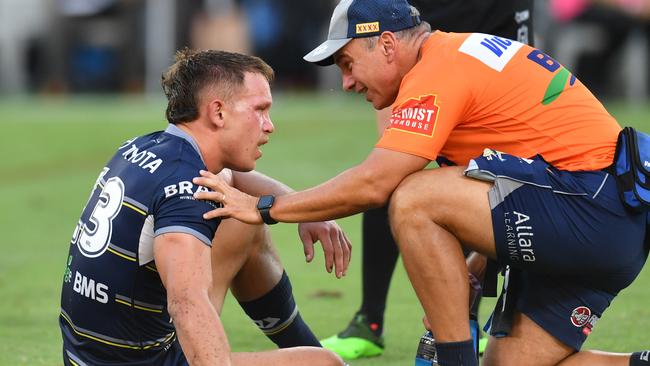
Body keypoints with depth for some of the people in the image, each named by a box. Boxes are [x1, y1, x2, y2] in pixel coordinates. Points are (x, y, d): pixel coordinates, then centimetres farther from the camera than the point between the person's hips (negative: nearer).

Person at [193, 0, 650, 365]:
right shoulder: (458, 52, 19)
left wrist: (262, 208, -9)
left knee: (413, 199, -19)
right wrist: (474, 270, 19)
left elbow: (372, 185, -18)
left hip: (592, 209, -10)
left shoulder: (436, 74, -12)